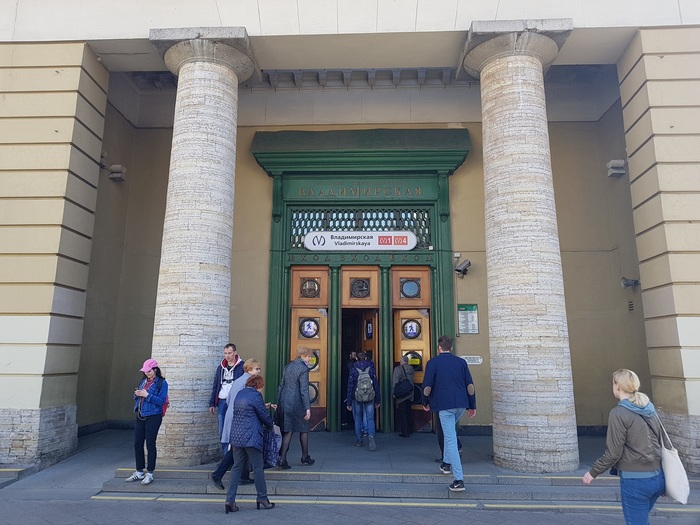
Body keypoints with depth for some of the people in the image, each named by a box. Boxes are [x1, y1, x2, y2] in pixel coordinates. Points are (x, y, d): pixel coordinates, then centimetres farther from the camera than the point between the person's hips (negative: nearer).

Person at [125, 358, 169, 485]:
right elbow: (136, 398, 18)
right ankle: (139, 472, 22)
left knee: (150, 444, -1)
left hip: (153, 417, -6)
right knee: (137, 444, 9)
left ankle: (149, 474, 9)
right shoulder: (143, 381, 13)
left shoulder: (161, 383, -7)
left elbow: (161, 401, -14)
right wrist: (137, 394, -4)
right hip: (140, 416, 7)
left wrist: (147, 395, -20)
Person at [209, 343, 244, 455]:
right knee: (222, 432, 8)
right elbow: (215, 386, 20)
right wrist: (212, 403, 15)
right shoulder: (221, 367, 15)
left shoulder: (242, 366, -2)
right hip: (222, 402, 6)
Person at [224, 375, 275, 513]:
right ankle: (262, 498, 17)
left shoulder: (240, 394, 11)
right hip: (251, 437, -7)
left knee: (237, 467, 12)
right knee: (258, 468, 6)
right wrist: (271, 426, 15)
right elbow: (265, 416, -6)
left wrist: (266, 406, 26)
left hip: (236, 436, 7)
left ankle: (230, 500, 10)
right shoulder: (256, 395, -12)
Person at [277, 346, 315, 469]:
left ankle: (282, 460, 2)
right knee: (303, 429, 12)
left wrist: (278, 403, 20)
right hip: (297, 403, -6)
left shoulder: (288, 367, 11)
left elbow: (281, 385, 14)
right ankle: (305, 458, 24)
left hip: (284, 402, 7)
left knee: (287, 431, 9)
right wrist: (308, 408, -14)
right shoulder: (303, 368, -12)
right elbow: (304, 390, -16)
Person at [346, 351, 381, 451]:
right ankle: (371, 436, -20)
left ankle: (358, 440, 19)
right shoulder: (371, 369, 0)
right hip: (369, 398, 0)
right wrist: (377, 400, 10)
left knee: (357, 419, 14)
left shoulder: (353, 370, -3)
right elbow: (376, 385, 2)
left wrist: (348, 402, 2)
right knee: (370, 418, 4)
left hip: (356, 398, 0)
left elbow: (350, 387, -3)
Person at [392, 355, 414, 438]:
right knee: (408, 412, 17)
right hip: (410, 394, 6)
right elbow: (411, 380, 12)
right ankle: (408, 430, 25)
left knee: (402, 413, 2)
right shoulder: (411, 369, 3)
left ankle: (404, 432, 3)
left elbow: (394, 382, -13)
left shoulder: (398, 369, -13)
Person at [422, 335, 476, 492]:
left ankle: (458, 480, -7)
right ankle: (446, 463, 36)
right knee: (450, 433, 29)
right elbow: (470, 386, 6)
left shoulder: (433, 362, -1)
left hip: (444, 405, -5)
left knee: (451, 440, -4)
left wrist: (425, 403, 12)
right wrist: (472, 406, 14)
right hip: (461, 404, 5)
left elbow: (427, 387, -5)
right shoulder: (461, 362, 10)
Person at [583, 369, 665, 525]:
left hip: (635, 480, -7)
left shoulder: (618, 413, -16)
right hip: (657, 477, 8)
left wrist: (593, 472, -3)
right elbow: (659, 441, 15)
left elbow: (613, 453, -15)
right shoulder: (650, 408, 6)